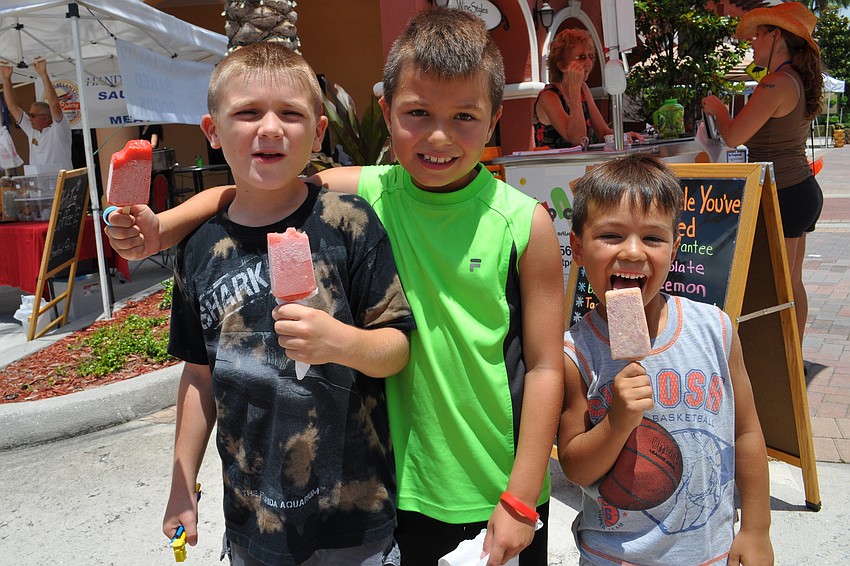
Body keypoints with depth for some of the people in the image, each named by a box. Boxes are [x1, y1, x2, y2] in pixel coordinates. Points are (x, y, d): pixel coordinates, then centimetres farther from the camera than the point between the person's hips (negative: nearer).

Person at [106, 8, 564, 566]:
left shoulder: (524, 223, -13)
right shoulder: (367, 194, -7)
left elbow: (544, 367, -9)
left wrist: (521, 500, -8)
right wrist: (164, 226, -12)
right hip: (399, 478, 2)